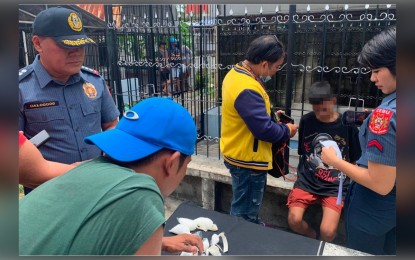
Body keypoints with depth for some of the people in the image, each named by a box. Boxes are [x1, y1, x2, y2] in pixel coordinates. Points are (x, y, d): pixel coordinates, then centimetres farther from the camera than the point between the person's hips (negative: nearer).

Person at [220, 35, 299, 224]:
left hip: (240, 155, 11)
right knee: (244, 216, 10)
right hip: (247, 159, -10)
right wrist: (287, 131, -10)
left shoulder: (236, 73, 3)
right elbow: (264, 130, -28)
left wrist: (271, 113, 6)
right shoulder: (247, 89, -30)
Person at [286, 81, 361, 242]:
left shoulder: (348, 125, -3)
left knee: (328, 232, -19)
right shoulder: (306, 121, 2)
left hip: (335, 185, -1)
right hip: (307, 180, 2)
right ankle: (314, 239, 16)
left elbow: (353, 161, 8)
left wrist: (348, 183, 3)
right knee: (294, 220, -18)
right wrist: (302, 174, 6)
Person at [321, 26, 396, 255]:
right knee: (387, 252, 27)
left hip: (375, 209, -7)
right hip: (392, 207, 7)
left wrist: (334, 161, -18)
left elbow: (380, 184, -28)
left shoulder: (388, 113, -30)